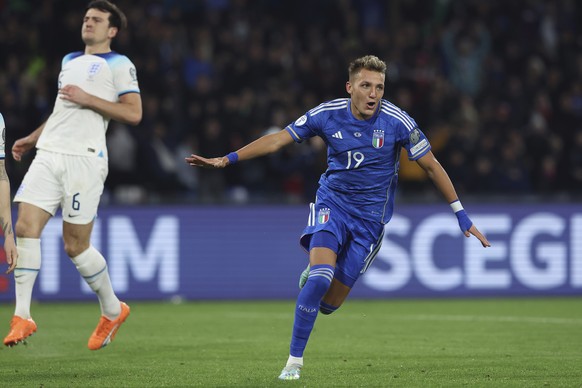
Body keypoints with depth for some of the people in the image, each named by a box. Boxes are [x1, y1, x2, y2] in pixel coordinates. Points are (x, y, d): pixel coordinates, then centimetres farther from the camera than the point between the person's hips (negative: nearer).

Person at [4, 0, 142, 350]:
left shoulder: (119, 65, 2)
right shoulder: (70, 61, 23)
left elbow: (133, 113, -9)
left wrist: (87, 98, -13)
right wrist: (33, 138, 31)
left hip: (85, 159, -6)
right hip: (48, 155, 6)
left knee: (75, 245, -4)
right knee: (26, 226, -10)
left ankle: (113, 311, 19)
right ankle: (22, 317, -8)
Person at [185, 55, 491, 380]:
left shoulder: (397, 122, -14)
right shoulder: (327, 114, -10)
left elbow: (431, 165, -5)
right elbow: (277, 140, -4)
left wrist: (461, 214, -5)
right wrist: (226, 160, -10)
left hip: (371, 218, 0)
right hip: (332, 204, 0)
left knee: (329, 303, 0)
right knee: (320, 277, -26)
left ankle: (314, 276, 40)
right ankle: (295, 360, -11)